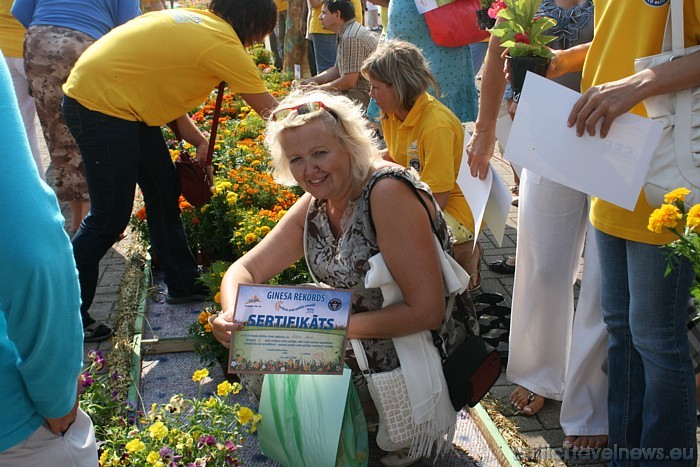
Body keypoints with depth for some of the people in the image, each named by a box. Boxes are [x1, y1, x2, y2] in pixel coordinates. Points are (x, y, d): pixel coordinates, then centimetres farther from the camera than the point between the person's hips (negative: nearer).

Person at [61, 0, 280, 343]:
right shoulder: (222, 42, -17)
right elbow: (270, 111, -12)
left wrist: (195, 137, 2)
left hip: (124, 103, 10)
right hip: (98, 103, -10)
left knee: (164, 192, 11)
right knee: (110, 217, -5)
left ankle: (183, 284, 23)